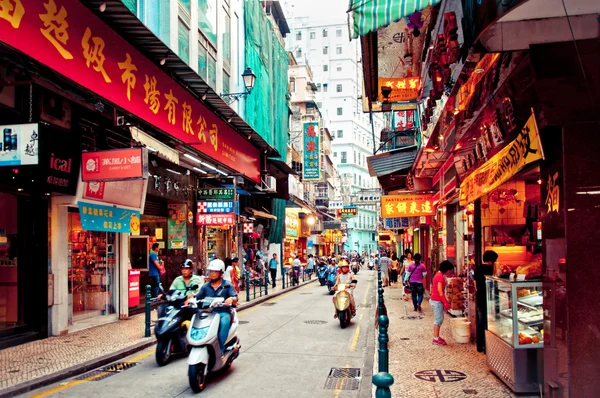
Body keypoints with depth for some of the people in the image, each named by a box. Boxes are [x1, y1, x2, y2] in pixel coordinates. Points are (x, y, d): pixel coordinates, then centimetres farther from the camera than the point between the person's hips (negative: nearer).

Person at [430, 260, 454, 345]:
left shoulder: (439, 275, 13)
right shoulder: (440, 276, -18)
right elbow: (440, 291, -20)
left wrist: (445, 302, 19)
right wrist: (445, 303, -16)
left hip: (435, 300, 10)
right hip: (437, 301, -10)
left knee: (439, 319, 15)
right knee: (438, 320, -3)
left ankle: (436, 337, 21)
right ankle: (436, 339, 3)